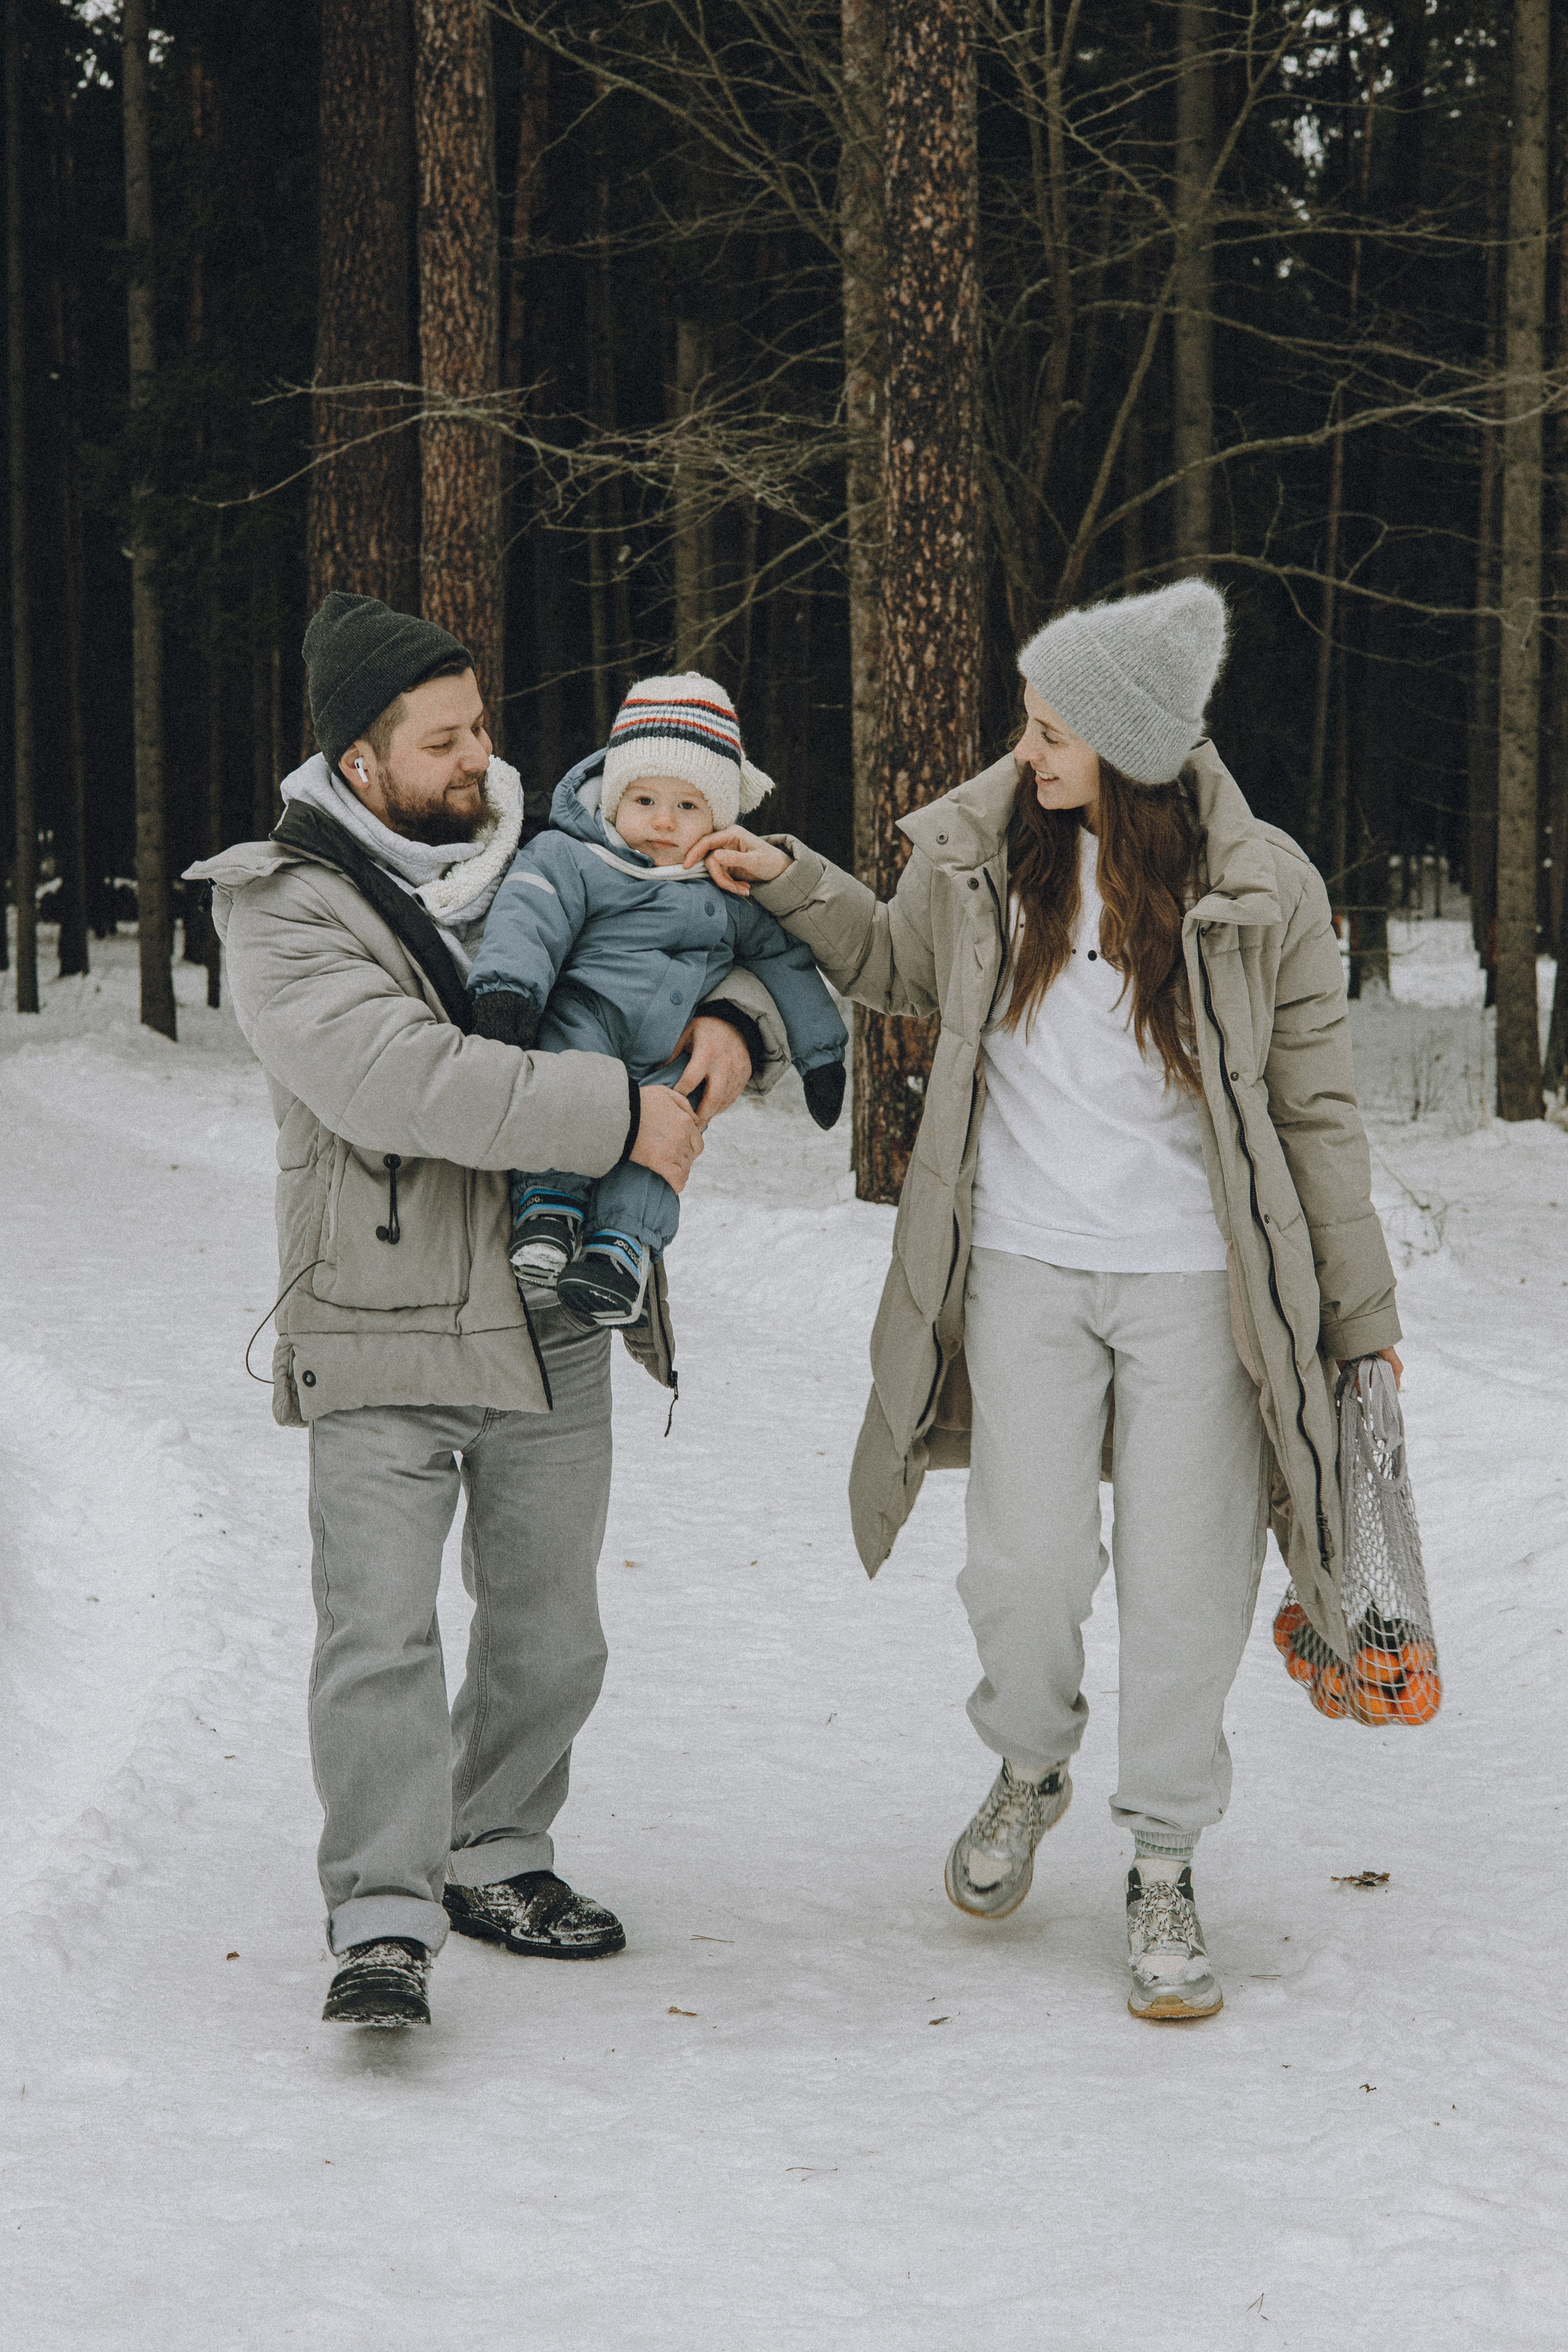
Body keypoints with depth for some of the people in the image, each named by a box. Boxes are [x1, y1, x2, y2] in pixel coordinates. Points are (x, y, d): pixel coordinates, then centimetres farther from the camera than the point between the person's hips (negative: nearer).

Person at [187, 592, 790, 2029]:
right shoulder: (287, 910, -11)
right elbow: (399, 1078, -27)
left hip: (556, 1330, 6)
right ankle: (381, 1926, -8)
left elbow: (724, 947, 14)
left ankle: (496, 1859, 32)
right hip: (382, 1334, -6)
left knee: (550, 1629, 15)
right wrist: (619, 1116, -27)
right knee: (381, 1632, -13)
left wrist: (736, 1025, -12)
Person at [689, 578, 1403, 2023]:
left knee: (1185, 1589, 1)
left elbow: (1316, 1114, 0)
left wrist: (1362, 1315, 2)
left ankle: (1164, 1873, 20)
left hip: (1198, 1281, -1)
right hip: (1026, 1267, 2)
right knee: (1027, 1573, -2)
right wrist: (788, 880, 6)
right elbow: (901, 969, 21)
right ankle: (1028, 1771, 30)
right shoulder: (981, 848, -1)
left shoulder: (1261, 893, -7)